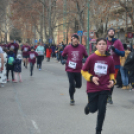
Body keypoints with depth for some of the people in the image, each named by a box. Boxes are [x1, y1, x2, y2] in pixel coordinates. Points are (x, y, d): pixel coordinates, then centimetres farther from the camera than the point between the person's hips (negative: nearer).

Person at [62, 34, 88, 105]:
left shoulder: (82, 47, -4)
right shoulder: (68, 48, -5)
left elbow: (86, 56, 7)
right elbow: (63, 56, 10)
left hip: (78, 70, 2)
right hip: (70, 69, -2)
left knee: (78, 85, 6)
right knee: (72, 84, -5)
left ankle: (72, 87, 43)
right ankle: (71, 99, 17)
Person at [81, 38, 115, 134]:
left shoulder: (110, 59, -5)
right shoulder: (91, 58, -11)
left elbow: (112, 73, 11)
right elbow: (84, 71, -2)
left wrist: (112, 80, -7)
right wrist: (91, 78, -17)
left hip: (104, 88, 1)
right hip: (92, 88, -1)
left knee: (102, 109, -1)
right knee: (93, 109, 7)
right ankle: (89, 106, 46)